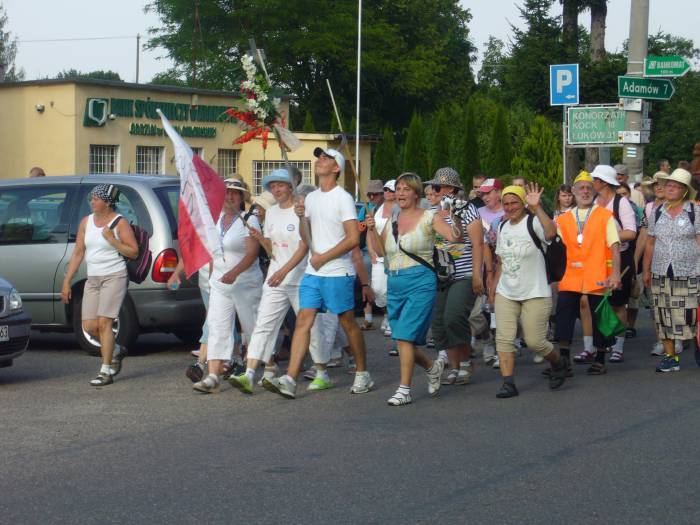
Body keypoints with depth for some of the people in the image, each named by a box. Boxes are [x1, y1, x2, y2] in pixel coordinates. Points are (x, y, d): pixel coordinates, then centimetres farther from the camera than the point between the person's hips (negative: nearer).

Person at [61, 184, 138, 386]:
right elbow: (78, 253, 12)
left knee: (103, 323, -14)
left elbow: (133, 252, -6)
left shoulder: (119, 223, -4)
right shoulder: (86, 222, 10)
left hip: (114, 277, -6)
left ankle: (106, 372, -8)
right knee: (89, 326, 0)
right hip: (92, 279, 6)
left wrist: (112, 240, -17)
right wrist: (66, 282, 9)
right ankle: (117, 351, 27)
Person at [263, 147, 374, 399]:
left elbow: (353, 239, -15)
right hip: (312, 273, 6)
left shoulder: (342, 198, -8)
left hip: (337, 273, -6)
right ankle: (289, 380, -11)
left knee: (348, 324, 3)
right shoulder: (311, 198, 14)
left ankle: (363, 375, 18)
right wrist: (301, 217, -3)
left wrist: (323, 258, -13)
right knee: (303, 321, -4)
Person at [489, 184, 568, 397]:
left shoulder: (533, 222, -11)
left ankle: (559, 363, 26)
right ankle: (508, 383, -3)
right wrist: (494, 287, 17)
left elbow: (551, 232, -35)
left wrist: (536, 207, -38)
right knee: (504, 338, -6)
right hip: (506, 294, 6)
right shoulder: (503, 227, 11)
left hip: (535, 294, -6)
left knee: (535, 341, -3)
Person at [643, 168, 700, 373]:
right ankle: (670, 356, 11)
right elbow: (650, 243, 15)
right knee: (664, 317, 4)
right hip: (661, 274, 4)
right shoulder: (657, 213, 11)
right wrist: (646, 270, 13)